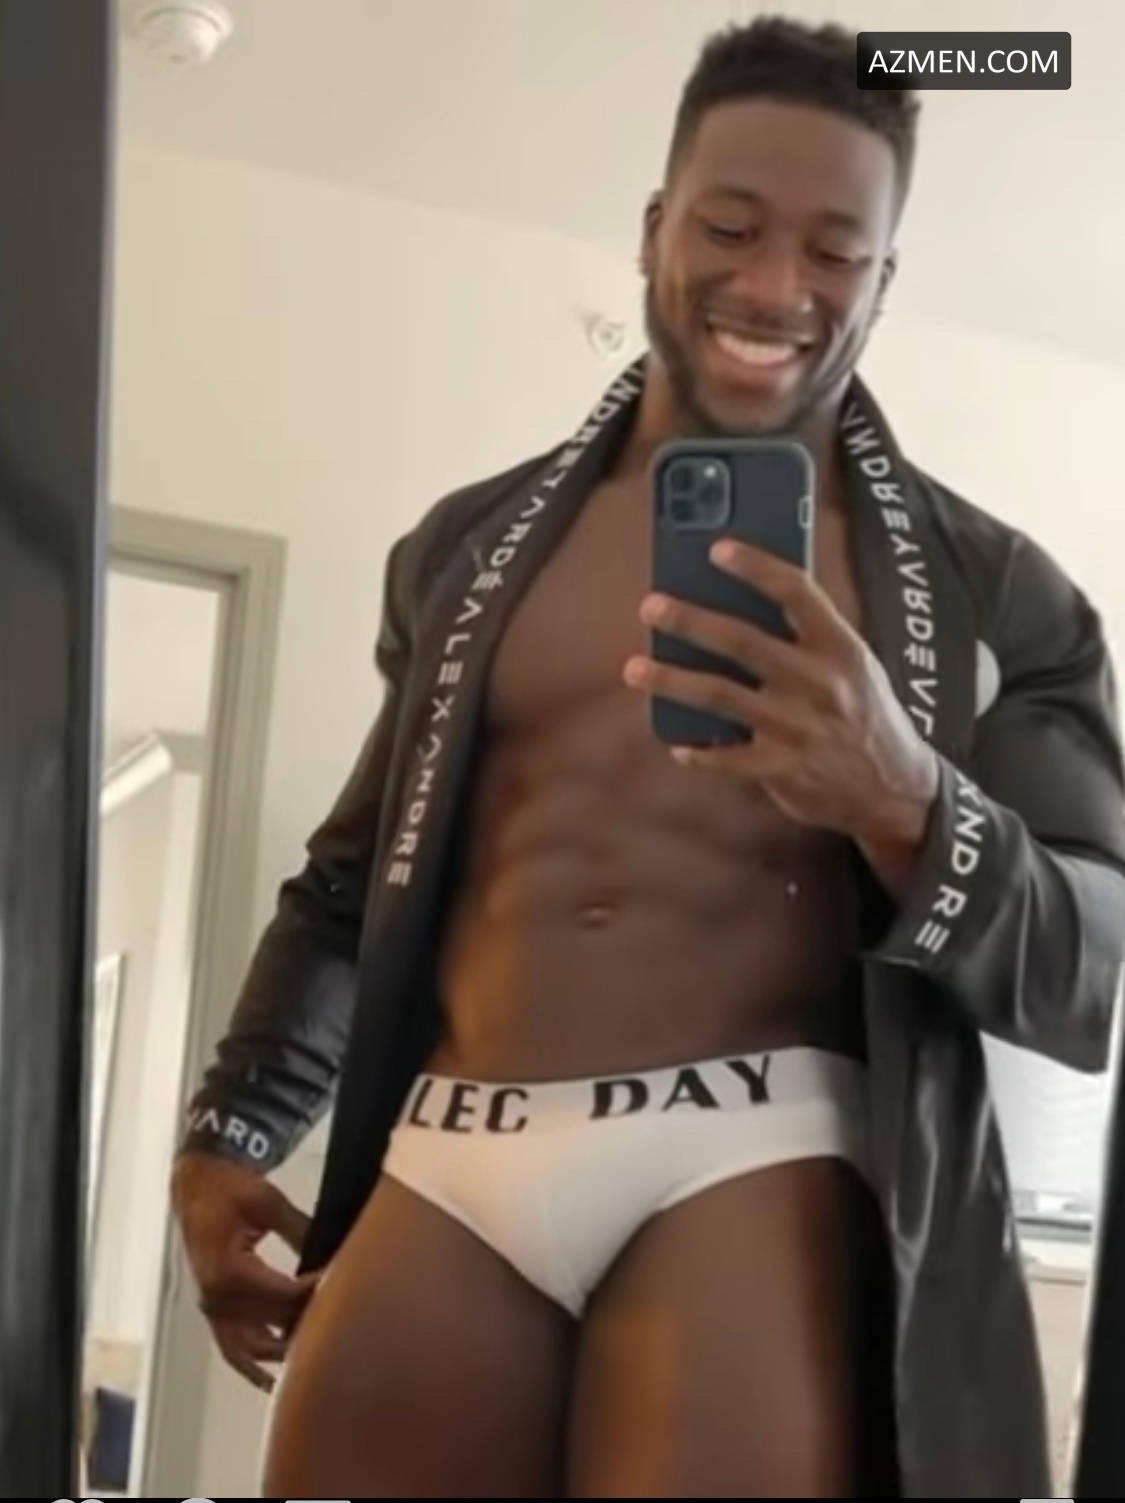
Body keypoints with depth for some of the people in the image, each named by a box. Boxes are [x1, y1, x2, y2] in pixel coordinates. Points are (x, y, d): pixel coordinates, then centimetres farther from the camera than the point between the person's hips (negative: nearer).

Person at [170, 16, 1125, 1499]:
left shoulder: (990, 592, 6)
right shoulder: (469, 544, 16)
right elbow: (359, 875, 25)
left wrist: (903, 805, -18)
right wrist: (228, 1130, 13)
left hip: (756, 1165, -3)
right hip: (447, 1165, 3)